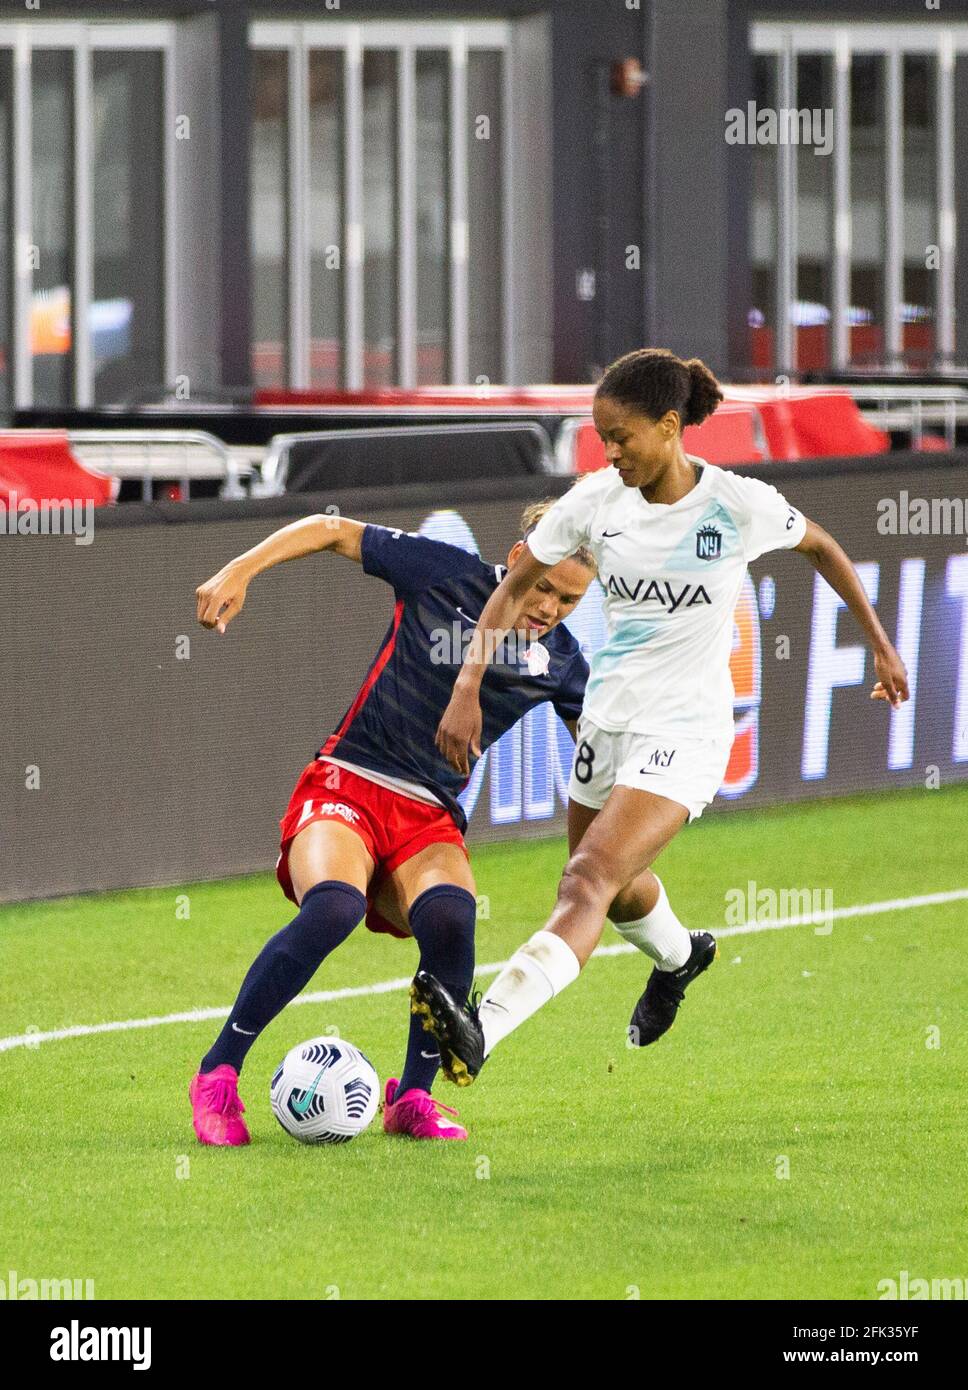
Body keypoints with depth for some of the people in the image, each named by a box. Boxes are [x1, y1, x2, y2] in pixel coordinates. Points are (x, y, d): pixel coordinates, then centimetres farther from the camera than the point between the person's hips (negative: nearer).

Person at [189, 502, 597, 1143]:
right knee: (332, 908, -34)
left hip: (431, 815, 3)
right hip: (347, 784, -3)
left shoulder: (560, 659, 5)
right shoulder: (444, 572, -5)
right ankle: (218, 1073, -18)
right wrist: (240, 571, -9)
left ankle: (413, 1098, -10)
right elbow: (332, 529, 2)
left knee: (451, 920, -31)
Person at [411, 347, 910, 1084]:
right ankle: (679, 956, 60)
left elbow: (821, 547, 6)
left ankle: (481, 1032, -39)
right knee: (618, 889, 24)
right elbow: (515, 587, 4)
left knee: (590, 879, -23)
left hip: (685, 729, -6)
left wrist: (880, 644, 14)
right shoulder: (597, 500, -4)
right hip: (607, 716, 6)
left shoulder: (740, 506, -13)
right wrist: (468, 688, -7)